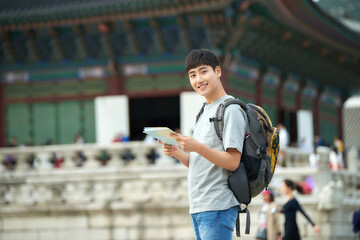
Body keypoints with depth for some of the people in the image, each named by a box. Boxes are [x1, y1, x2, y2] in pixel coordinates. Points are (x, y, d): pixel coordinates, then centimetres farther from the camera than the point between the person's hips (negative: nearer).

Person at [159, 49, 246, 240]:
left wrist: (198, 147, -26)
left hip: (218, 208, -9)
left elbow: (233, 162, -16)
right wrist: (176, 152, 3)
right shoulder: (204, 112, 21)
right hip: (197, 208, 9)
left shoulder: (231, 110, -8)